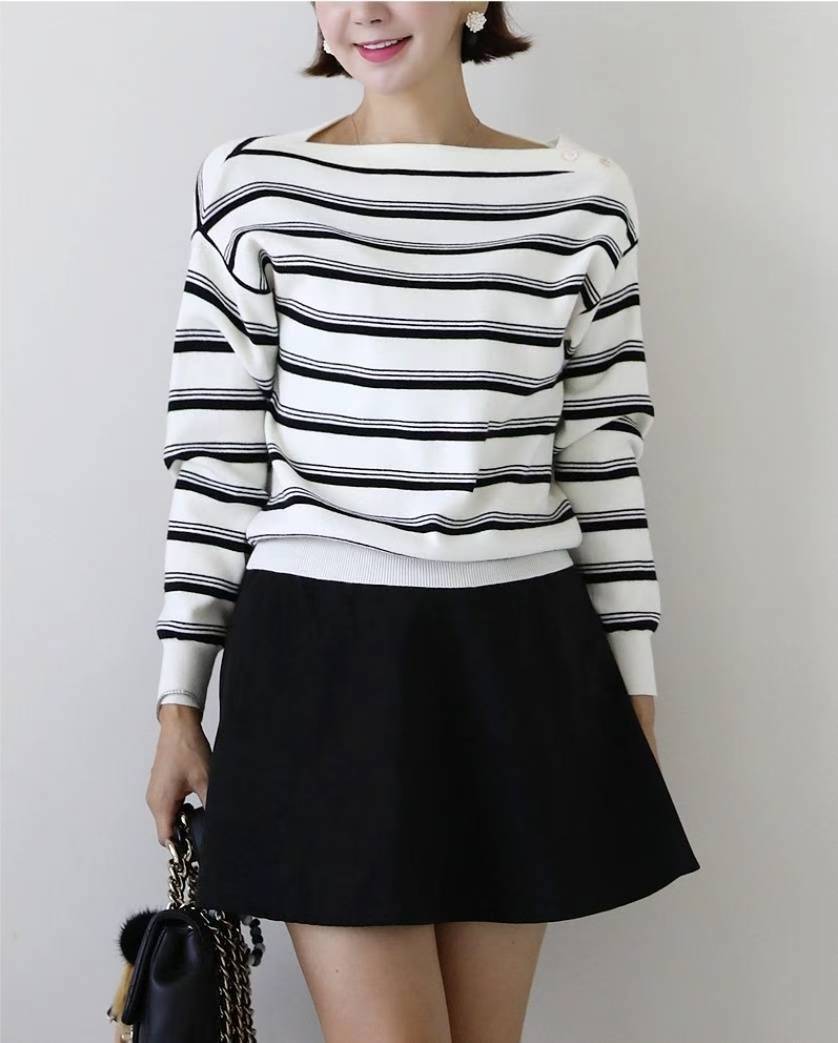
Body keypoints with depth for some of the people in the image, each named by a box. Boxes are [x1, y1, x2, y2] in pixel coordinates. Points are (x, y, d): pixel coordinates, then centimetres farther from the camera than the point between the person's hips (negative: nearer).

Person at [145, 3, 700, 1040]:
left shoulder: (583, 200, 5)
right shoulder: (254, 186, 0)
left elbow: (605, 462, 8)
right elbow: (213, 459, 0)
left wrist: (634, 696, 8)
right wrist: (179, 700, 0)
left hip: (520, 660, 3)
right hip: (321, 654, -2)